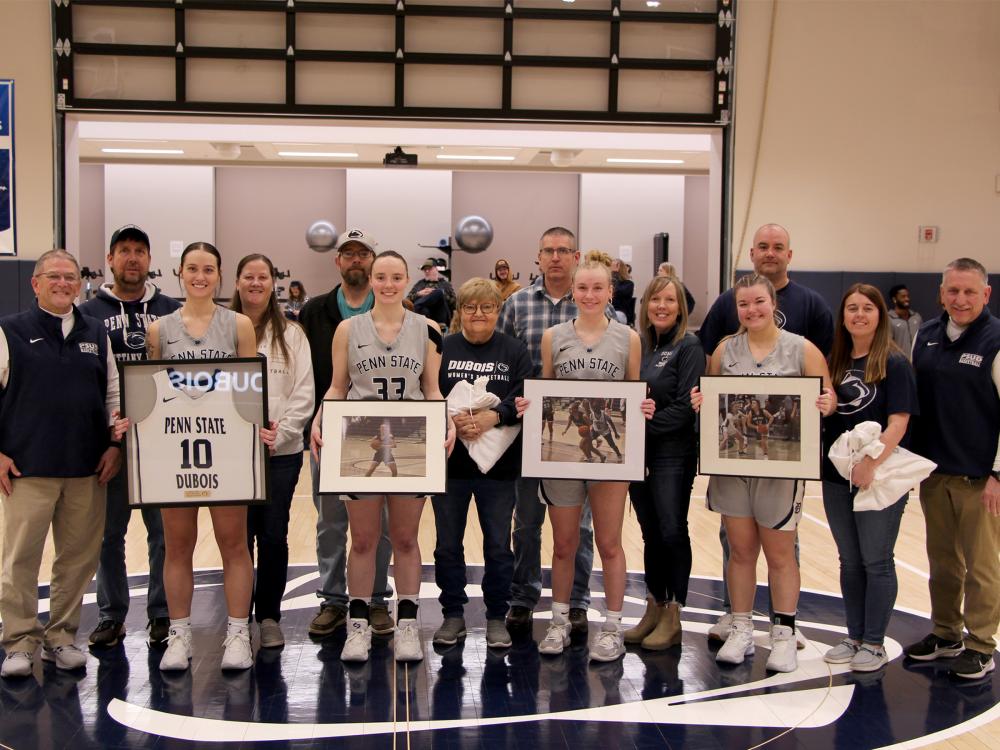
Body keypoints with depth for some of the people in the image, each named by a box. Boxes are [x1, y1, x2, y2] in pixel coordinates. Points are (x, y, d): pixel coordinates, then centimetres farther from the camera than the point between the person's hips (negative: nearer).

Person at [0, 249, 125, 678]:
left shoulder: (96, 335, 13)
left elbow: (113, 394, 17)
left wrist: (115, 444, 7)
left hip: (87, 469, 3)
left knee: (78, 557, 7)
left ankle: (61, 636, 20)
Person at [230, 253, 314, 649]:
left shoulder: (291, 334, 6)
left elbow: (304, 393, 0)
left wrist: (278, 435, -12)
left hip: (282, 453, 1)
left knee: (274, 535, 4)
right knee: (239, 536, 5)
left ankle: (269, 616, 18)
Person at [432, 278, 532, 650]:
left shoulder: (515, 351, 3)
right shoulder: (442, 349, 3)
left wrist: (493, 416, -24)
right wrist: (452, 419, -20)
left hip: (499, 465, -1)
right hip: (448, 462, 1)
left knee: (498, 545, 7)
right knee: (448, 544, 9)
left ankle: (497, 617, 21)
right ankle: (453, 615, 23)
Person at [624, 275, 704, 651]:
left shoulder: (689, 346, -6)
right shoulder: (639, 345, 11)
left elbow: (686, 405, -13)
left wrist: (647, 426, -16)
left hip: (672, 454, -6)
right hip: (637, 452, 6)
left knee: (672, 532, -2)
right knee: (650, 533, 12)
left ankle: (672, 617, 8)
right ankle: (654, 609, 22)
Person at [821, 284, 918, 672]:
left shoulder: (894, 363, -7)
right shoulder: (834, 362, 9)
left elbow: (898, 423, -14)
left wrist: (871, 463, -23)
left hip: (880, 477, -5)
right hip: (837, 477, 5)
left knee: (876, 562, 3)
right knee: (850, 561, 13)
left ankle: (874, 643, 15)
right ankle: (854, 636, 25)